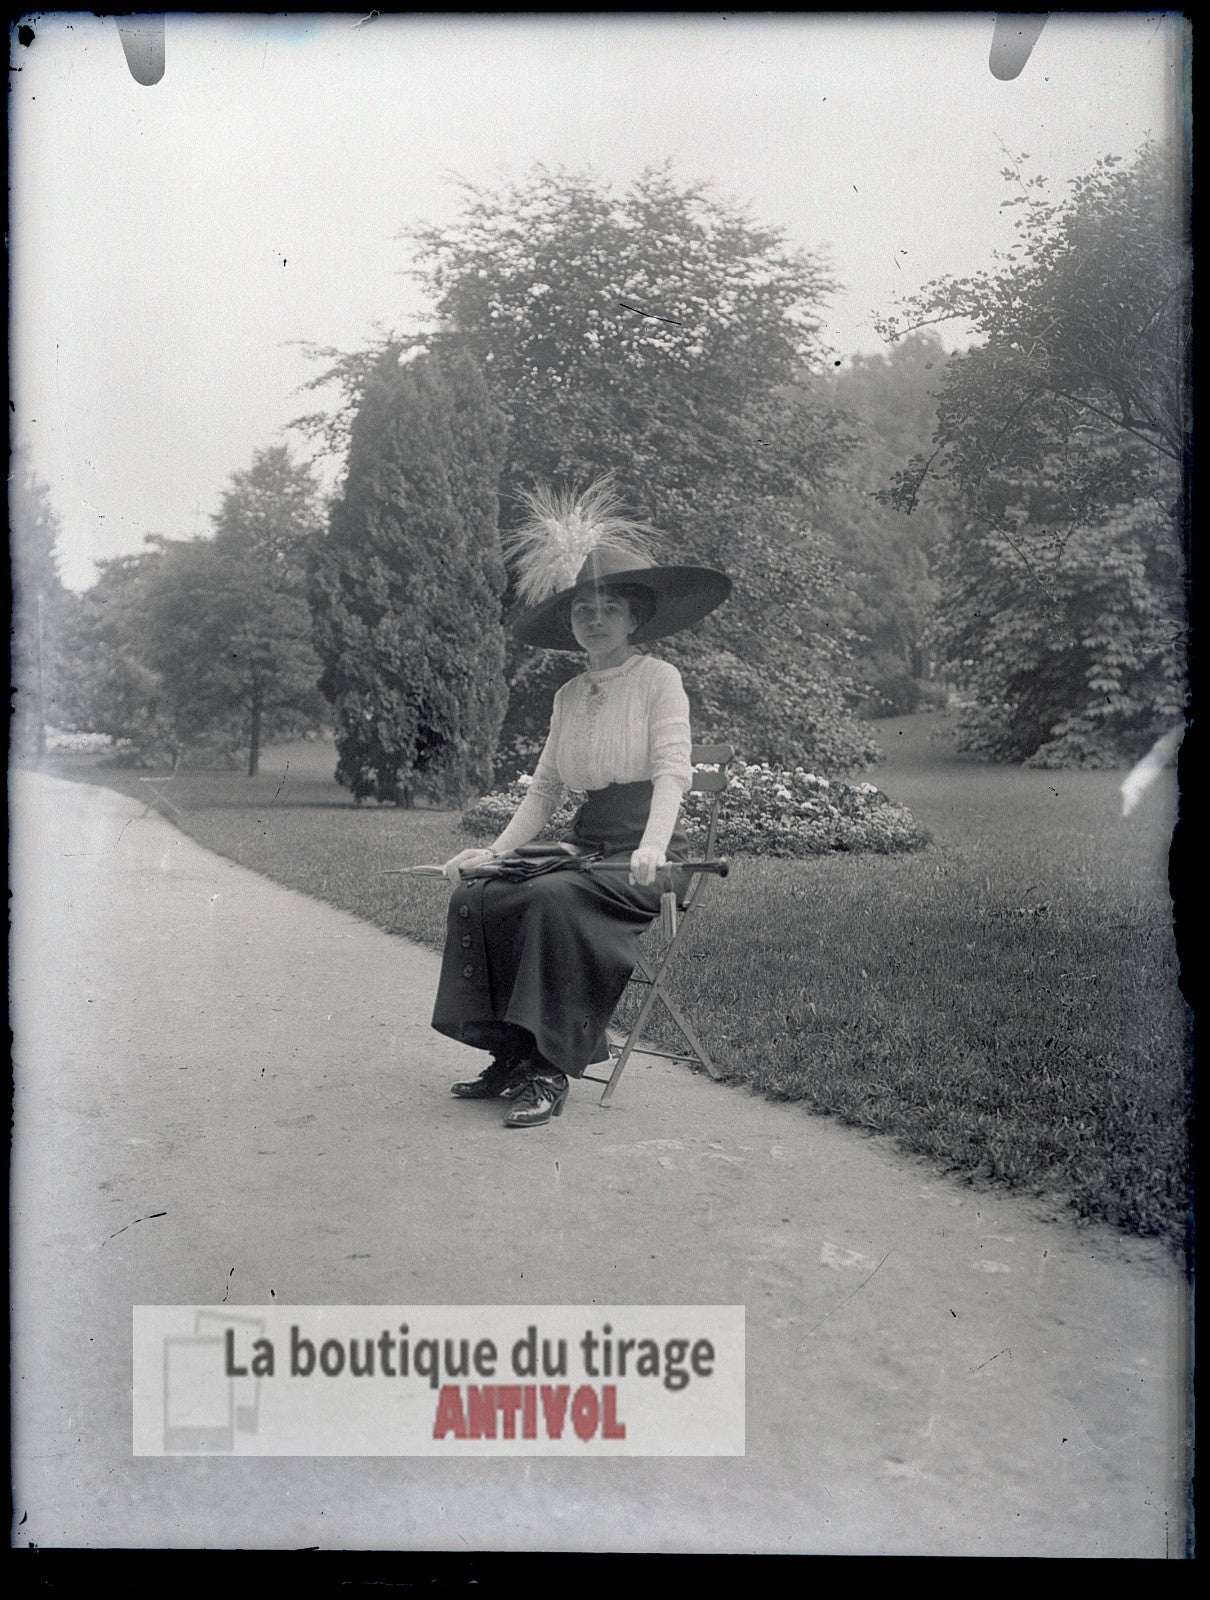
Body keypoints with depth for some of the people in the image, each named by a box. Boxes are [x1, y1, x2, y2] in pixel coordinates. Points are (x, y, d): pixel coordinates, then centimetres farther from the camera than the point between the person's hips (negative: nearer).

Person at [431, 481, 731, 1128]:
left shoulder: (659, 679, -2)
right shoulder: (569, 695, 17)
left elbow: (672, 770, -13)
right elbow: (544, 789, 16)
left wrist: (651, 847, -30)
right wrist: (497, 850, 2)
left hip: (643, 857, -6)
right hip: (585, 846, 6)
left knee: (554, 898, -34)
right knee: (475, 895, -14)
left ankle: (552, 1068, -27)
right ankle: (510, 1054, -11)